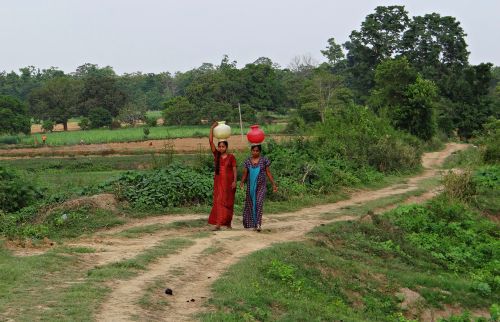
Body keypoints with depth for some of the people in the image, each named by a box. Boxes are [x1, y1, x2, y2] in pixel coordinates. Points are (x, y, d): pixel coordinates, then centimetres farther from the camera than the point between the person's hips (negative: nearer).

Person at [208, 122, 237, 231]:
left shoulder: (231, 157, -2)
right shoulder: (216, 155, 4)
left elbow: (234, 169, -3)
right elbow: (210, 141, -1)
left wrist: (234, 181, -14)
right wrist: (212, 128, -5)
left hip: (228, 181, -2)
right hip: (218, 181, 2)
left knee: (228, 201, 3)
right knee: (218, 201, -4)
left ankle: (228, 222, 14)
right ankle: (218, 223, -7)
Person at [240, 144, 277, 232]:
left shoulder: (264, 160, -1)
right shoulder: (247, 161, 4)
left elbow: (268, 173, 4)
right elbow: (245, 174, 4)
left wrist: (274, 184, 1)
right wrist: (242, 182, -13)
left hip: (261, 186, -3)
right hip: (251, 187, 3)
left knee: (259, 203, -17)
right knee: (250, 204, 5)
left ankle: (258, 224, -21)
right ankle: (252, 224, 15)